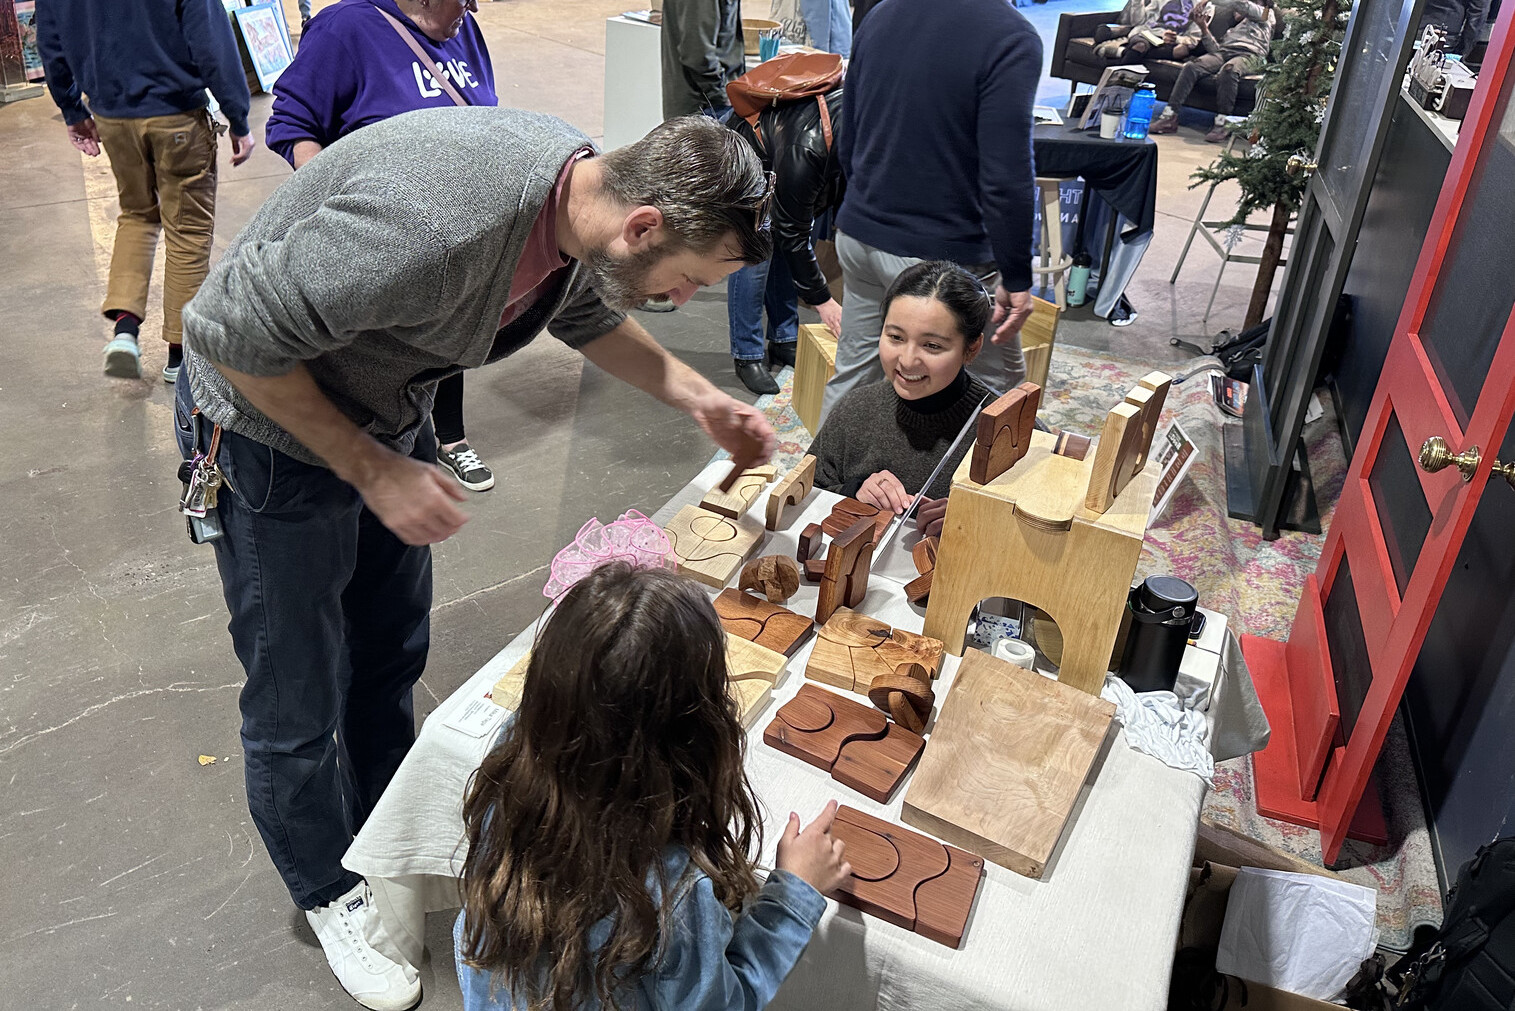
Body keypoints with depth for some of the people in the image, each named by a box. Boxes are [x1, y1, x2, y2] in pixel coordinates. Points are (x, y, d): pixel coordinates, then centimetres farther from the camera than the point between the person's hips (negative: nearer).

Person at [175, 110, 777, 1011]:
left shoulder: (586, 186, -13)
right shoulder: (439, 223, -40)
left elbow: (585, 312, 10)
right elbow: (229, 332, -30)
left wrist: (700, 398, 0)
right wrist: (372, 469, -23)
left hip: (389, 412, 7)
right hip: (273, 431, -7)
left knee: (393, 652, 20)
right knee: (301, 701, 8)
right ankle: (331, 890, 35)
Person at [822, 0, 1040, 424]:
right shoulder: (1012, 38, -15)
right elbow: (1005, 179, -21)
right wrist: (1016, 279, -12)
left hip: (858, 235, 7)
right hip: (941, 257, -7)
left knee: (852, 373, 19)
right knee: (998, 381, 11)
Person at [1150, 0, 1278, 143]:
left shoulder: (1267, 14, 27)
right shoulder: (1231, 31, 41)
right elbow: (1215, 49, 21)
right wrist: (1203, 28, 13)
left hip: (1250, 55, -5)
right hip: (1223, 53, 5)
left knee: (1228, 70, -39)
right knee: (1191, 66, -24)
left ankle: (1222, 124, -42)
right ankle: (1169, 117, -35)